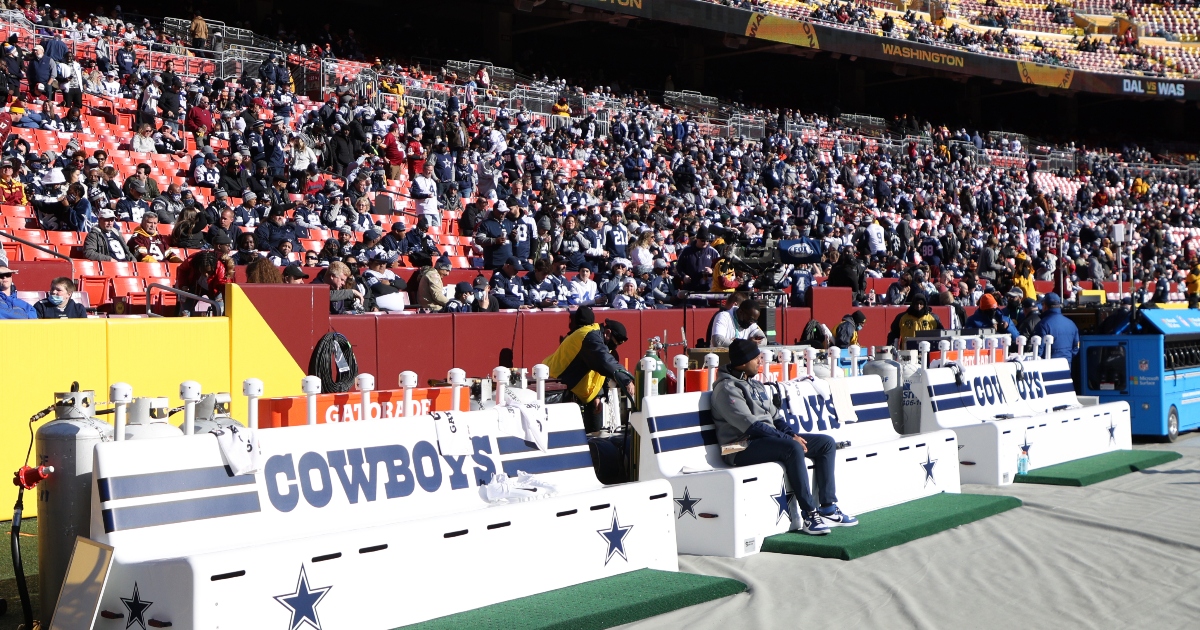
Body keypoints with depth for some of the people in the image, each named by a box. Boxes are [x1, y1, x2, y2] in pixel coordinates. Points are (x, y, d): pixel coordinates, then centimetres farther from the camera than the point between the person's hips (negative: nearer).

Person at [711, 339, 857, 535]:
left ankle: (828, 508, -5)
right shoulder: (727, 388, -11)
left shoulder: (755, 384, 19)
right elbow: (751, 426, -20)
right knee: (793, 448, -35)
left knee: (827, 443, 1)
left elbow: (775, 417, 18)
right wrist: (788, 438, -19)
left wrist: (792, 434, -2)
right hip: (742, 448, -10)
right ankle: (809, 514, -30)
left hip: (770, 438, 10)